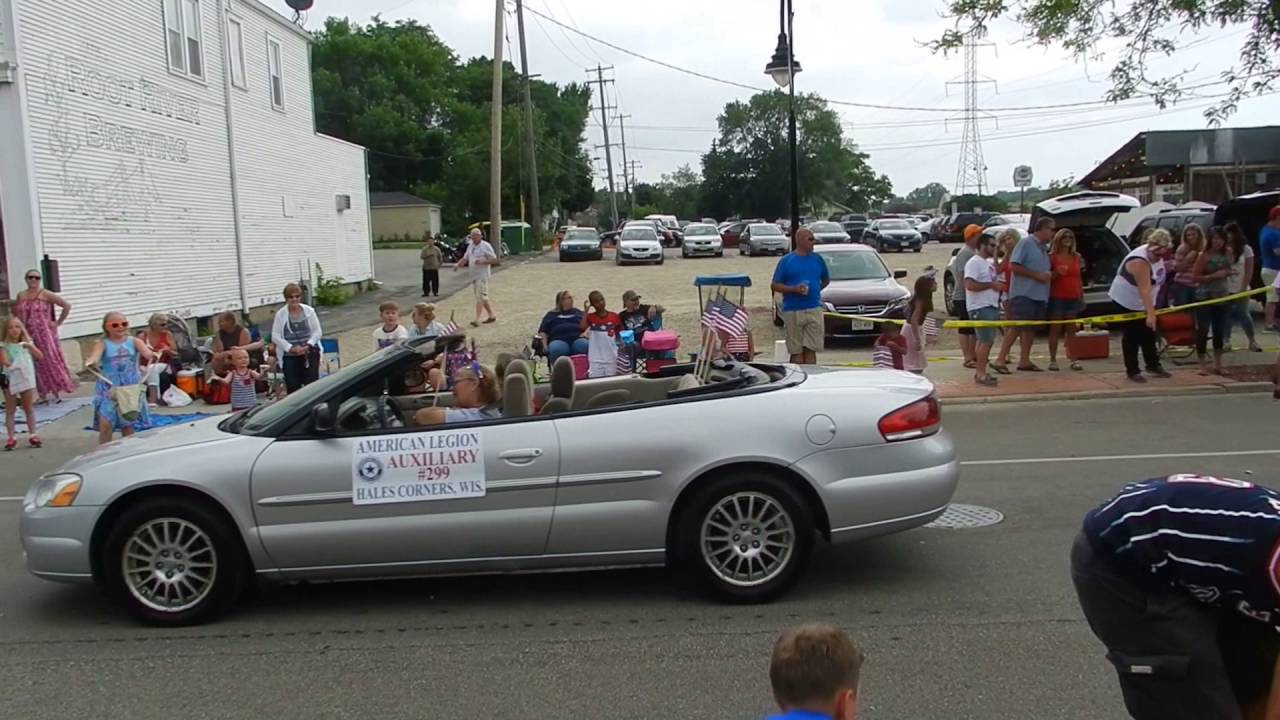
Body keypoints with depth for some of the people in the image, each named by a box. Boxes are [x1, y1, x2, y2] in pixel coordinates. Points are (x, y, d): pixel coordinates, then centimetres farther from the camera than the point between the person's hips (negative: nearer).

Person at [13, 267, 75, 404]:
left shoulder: (46, 294, -7)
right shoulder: (21, 296, 7)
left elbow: (67, 306, -8)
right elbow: (18, 315, 19)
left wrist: (58, 323, -5)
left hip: (45, 334, -4)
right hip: (29, 336, 4)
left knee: (51, 361, -2)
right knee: (36, 364, 6)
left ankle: (56, 393, 3)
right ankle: (43, 395, 12)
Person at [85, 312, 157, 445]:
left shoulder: (134, 341, 2)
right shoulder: (103, 344, -2)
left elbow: (146, 351, -18)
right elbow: (94, 355, -22)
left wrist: (151, 355, -44)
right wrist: (90, 362, -47)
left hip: (131, 387, 2)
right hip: (109, 388, -1)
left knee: (128, 423, 11)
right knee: (106, 423, -8)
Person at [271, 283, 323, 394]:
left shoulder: (309, 311, 3)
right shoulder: (280, 314, 0)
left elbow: (317, 331, 4)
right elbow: (275, 336, -3)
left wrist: (308, 345, -12)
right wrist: (291, 348, -14)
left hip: (310, 354, 1)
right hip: (290, 357, -1)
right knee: (292, 387, -1)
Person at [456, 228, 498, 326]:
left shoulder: (486, 246, -9)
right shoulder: (470, 246, 14)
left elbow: (494, 260, -11)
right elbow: (465, 258, 17)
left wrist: (482, 262, -22)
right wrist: (458, 265, -1)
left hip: (482, 276, -8)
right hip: (474, 275, 8)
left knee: (480, 297, -13)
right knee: (483, 297, 13)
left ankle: (477, 320, -17)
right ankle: (492, 316, 24)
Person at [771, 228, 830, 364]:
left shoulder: (817, 259, 10)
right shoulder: (786, 260, 1)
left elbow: (826, 280, 25)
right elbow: (774, 286, 1)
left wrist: (816, 289, 9)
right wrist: (794, 289, -13)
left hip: (814, 309, 2)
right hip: (793, 311, -2)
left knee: (811, 349, 0)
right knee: (796, 351, 2)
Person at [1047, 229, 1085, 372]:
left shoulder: (1077, 257, 12)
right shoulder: (1052, 257, 0)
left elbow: (1079, 278, 15)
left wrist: (1082, 296, 12)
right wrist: (1056, 273, -20)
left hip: (1073, 298, 4)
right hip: (1056, 298, -4)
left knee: (1071, 329, 4)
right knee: (1055, 328, -2)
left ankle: (1072, 358, 5)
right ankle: (1052, 360, -1)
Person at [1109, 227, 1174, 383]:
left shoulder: (1157, 254, -5)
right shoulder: (1139, 261, -32)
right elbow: (1145, 290, -39)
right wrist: (1151, 313, -44)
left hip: (1143, 303, 8)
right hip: (1125, 302, -8)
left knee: (1149, 334, 14)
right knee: (1131, 338, -3)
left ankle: (1153, 365, 25)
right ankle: (1132, 371, 4)